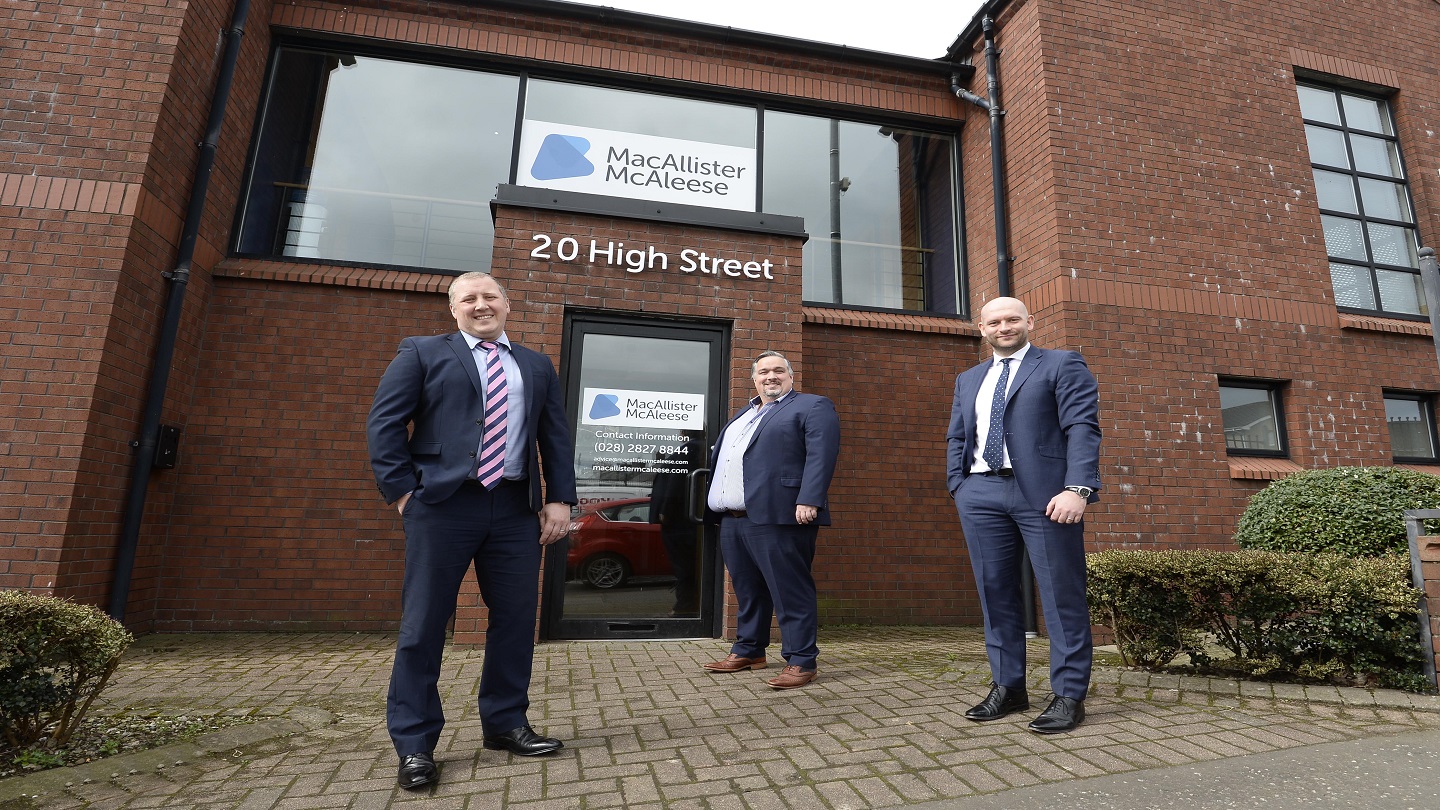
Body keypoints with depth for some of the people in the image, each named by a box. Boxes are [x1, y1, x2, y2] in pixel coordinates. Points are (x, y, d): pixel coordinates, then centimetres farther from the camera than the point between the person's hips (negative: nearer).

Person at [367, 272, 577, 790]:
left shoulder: (537, 367, 16)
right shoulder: (423, 353, 8)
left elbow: (556, 437, 13)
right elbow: (384, 421, 2)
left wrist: (559, 499, 3)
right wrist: (402, 491, -6)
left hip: (516, 508, 3)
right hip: (443, 504, -3)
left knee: (516, 619, 7)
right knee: (423, 623, 3)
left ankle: (505, 723, 25)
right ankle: (414, 742, 19)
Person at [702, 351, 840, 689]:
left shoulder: (813, 407, 2)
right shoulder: (742, 415, 26)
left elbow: (820, 456, -12)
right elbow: (718, 459, 25)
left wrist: (809, 500, -23)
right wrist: (713, 505, 20)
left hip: (777, 517, -7)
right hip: (733, 519, 8)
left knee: (790, 591, -3)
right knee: (747, 590, 16)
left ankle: (801, 661, 5)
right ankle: (748, 650, 28)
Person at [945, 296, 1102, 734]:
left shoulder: (1063, 365, 6)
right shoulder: (968, 380, 21)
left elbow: (1082, 428, -5)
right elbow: (956, 439, 19)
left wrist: (1077, 488, -16)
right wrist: (958, 486, 6)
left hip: (1043, 492, -4)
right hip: (981, 494, 5)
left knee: (1061, 595, 0)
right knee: (995, 593, 7)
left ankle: (1069, 695, 11)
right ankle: (1008, 687, 19)